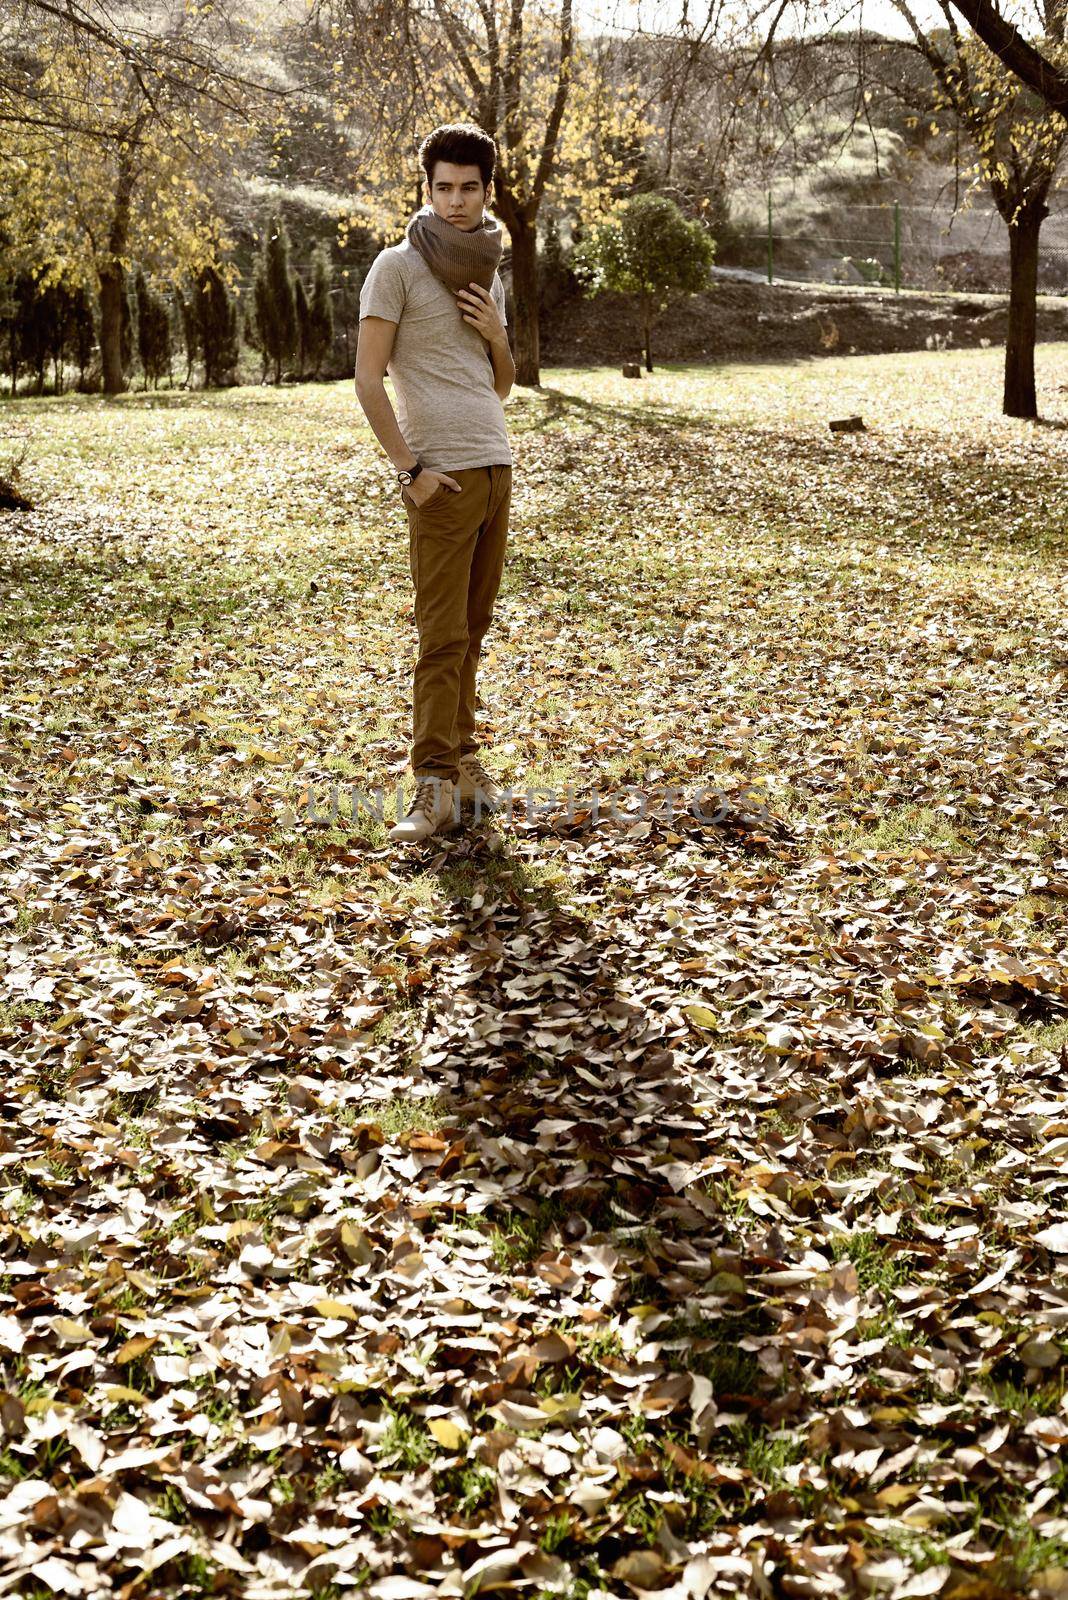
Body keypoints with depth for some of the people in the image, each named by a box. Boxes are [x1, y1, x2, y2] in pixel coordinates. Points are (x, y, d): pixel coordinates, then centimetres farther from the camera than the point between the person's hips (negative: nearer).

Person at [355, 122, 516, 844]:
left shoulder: (490, 274, 17)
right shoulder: (398, 266, -3)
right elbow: (368, 379, -8)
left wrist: (495, 335, 3)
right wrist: (410, 470, -14)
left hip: (497, 466, 6)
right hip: (443, 474, -6)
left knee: (473, 627, 9)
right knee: (443, 635, -9)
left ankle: (463, 756, 18)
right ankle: (435, 785, -7)